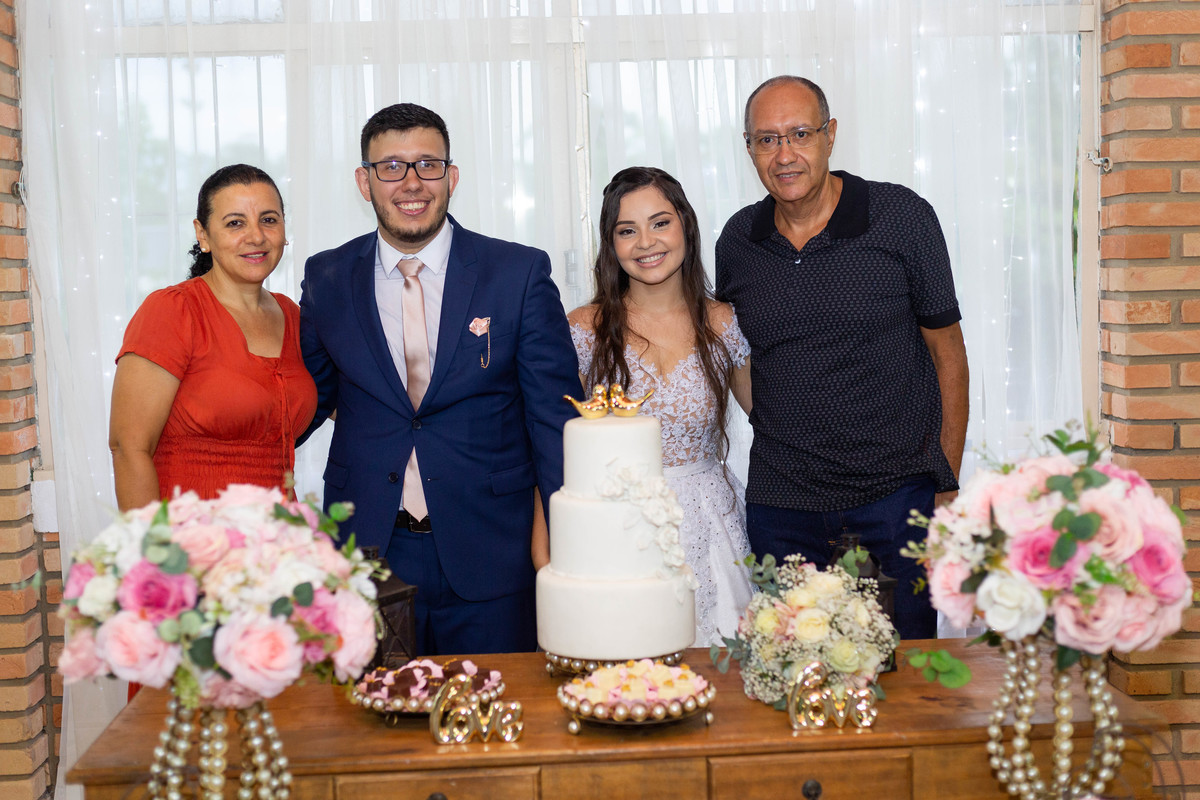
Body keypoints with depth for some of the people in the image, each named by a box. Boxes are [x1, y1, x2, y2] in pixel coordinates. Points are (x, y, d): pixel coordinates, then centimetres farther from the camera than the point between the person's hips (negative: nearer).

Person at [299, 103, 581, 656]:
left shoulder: (521, 273, -3)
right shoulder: (326, 279, 4)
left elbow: (555, 417, -3)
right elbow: (311, 397, 15)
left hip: (490, 565, -1)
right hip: (367, 555, 2)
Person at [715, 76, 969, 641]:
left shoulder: (903, 218, -4)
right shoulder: (737, 241, 4)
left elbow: (947, 353, 1)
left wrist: (948, 485, -2)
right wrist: (780, 433, 9)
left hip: (897, 495, -2)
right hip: (781, 506, 3)